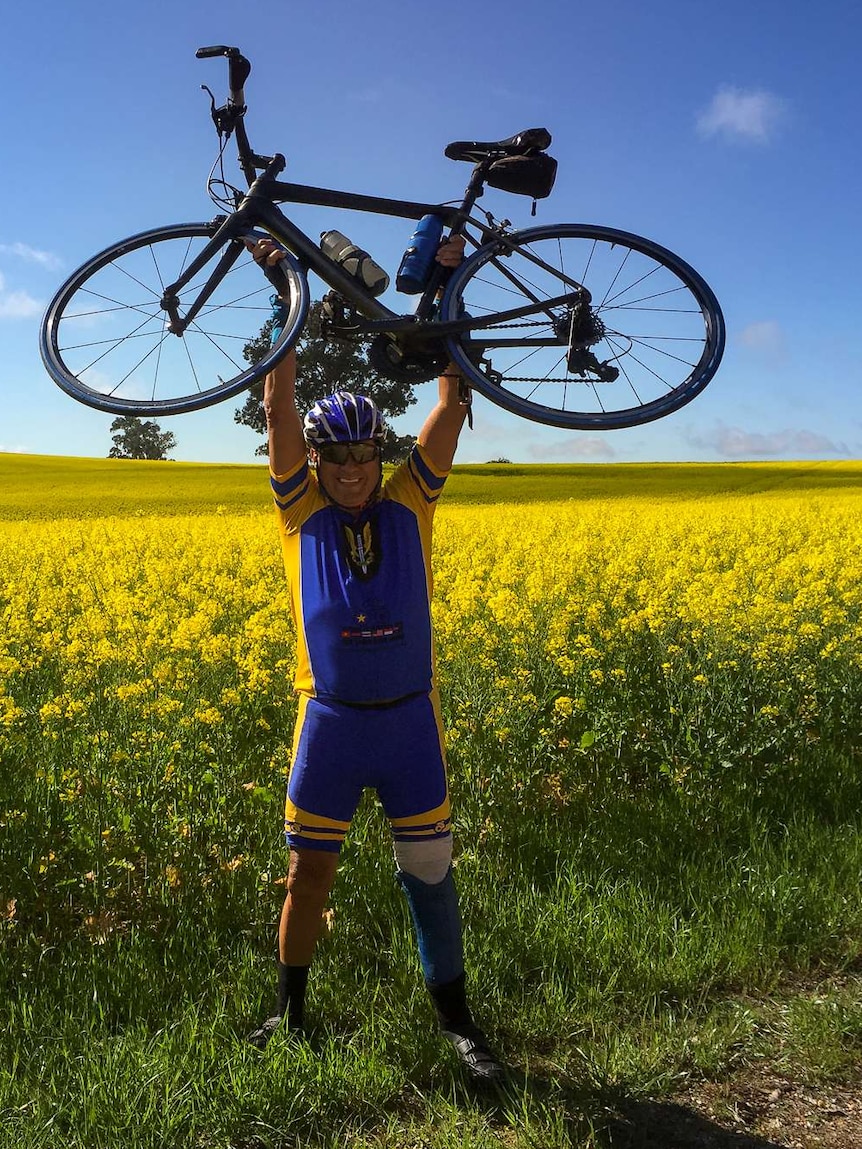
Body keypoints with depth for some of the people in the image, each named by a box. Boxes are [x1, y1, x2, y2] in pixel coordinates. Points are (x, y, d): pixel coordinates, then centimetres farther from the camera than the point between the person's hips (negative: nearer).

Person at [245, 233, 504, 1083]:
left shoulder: (409, 506, 0)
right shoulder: (302, 515, -1)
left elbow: (451, 403, -3)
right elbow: (278, 410, -7)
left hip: (408, 722, 0)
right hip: (329, 723, 0)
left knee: (429, 871, 10)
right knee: (308, 873, 12)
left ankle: (455, 1018, 28)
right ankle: (290, 1012, 34)